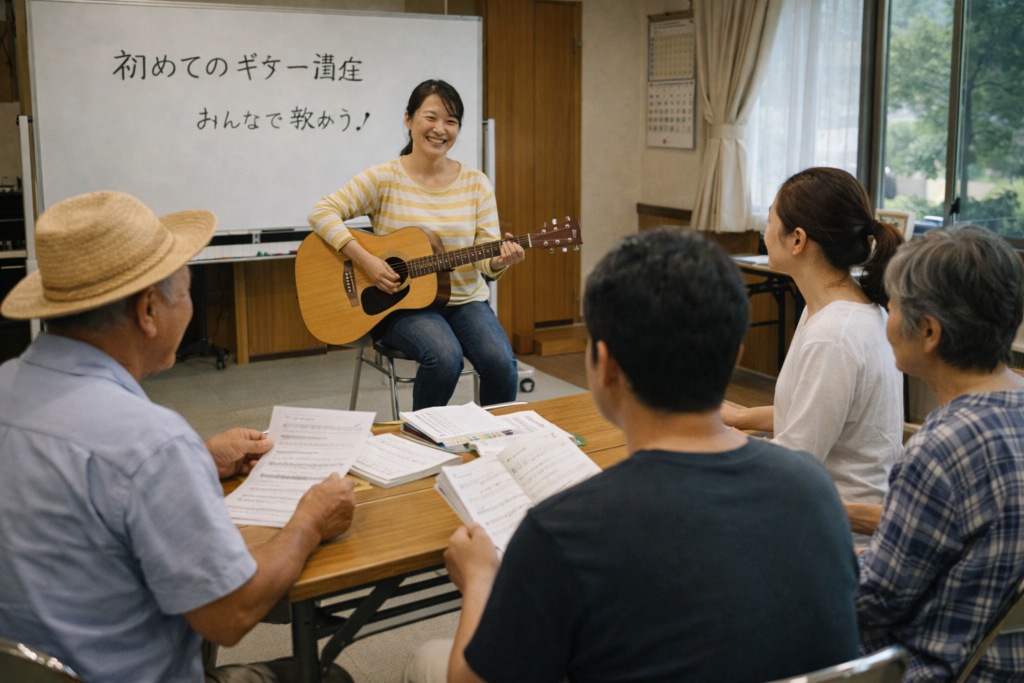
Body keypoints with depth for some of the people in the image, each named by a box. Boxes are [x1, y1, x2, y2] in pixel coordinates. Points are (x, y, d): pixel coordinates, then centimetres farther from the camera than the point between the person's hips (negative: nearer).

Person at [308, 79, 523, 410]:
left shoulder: (475, 184, 5)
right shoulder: (384, 179, -3)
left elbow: (486, 257, 2)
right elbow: (322, 212, -9)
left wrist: (500, 261, -23)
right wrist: (365, 259, -20)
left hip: (465, 300, 3)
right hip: (404, 304, -3)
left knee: (500, 361, -25)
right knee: (445, 356, -32)